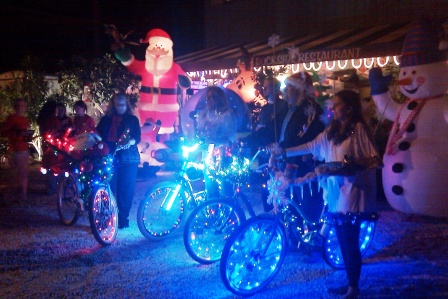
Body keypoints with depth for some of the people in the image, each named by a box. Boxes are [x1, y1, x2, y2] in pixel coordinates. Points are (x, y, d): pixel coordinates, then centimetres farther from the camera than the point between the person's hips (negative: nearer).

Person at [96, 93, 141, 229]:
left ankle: (123, 219, 8)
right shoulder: (106, 119, 14)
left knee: (126, 189, -1)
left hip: (128, 158, -1)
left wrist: (130, 142, -21)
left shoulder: (133, 119, 10)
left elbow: (137, 137, 0)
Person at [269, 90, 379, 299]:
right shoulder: (331, 131, 13)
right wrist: (285, 151, 12)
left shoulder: (359, 128, -8)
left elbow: (373, 158, -10)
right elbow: (312, 147, 16)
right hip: (335, 191, 7)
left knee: (350, 242, -1)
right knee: (343, 241, 12)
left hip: (351, 191, -7)